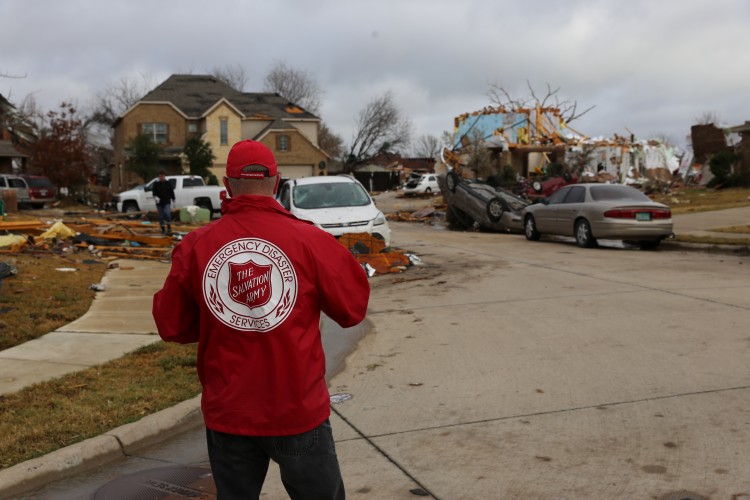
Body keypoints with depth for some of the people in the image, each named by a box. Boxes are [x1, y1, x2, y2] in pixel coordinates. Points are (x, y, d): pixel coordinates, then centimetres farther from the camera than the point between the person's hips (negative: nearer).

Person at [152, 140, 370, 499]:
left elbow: (172, 327, 1)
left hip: (227, 413, 2)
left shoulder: (194, 246, -7)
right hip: (299, 410, -2)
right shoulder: (310, 240, -12)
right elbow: (353, 309, -4)